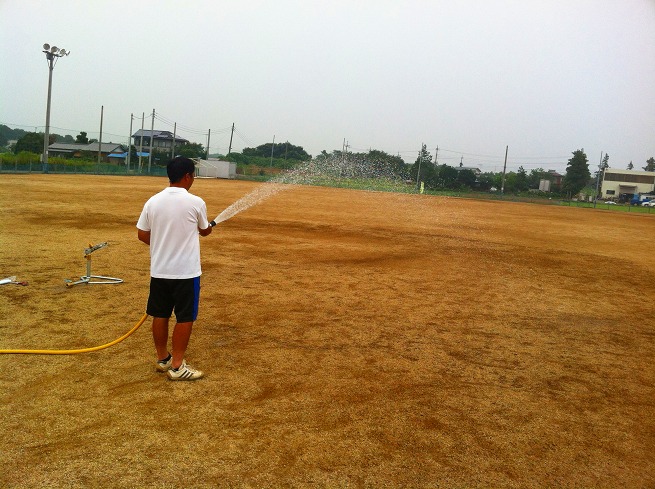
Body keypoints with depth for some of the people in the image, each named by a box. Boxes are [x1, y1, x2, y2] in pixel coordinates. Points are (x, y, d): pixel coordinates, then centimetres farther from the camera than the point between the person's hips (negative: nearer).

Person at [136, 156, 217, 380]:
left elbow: (142, 234, 5)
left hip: (159, 270, 5)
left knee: (160, 314, 15)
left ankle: (163, 358, 28)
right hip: (186, 271, -5)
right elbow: (205, 231, 6)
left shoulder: (153, 201, -1)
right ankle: (177, 366, 9)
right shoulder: (195, 203, -11)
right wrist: (210, 225, 30)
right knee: (185, 318, 5)